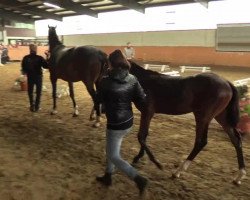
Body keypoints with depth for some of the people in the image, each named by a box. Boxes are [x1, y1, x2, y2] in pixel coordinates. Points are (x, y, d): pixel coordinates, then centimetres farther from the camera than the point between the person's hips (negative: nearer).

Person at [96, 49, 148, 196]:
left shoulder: (105, 82, -18)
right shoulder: (132, 79, -6)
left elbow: (99, 100, -2)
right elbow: (142, 100, -5)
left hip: (115, 125, -7)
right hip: (129, 122, 7)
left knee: (113, 156, 9)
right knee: (111, 149, 26)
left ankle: (139, 179, 1)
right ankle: (108, 177, 40)